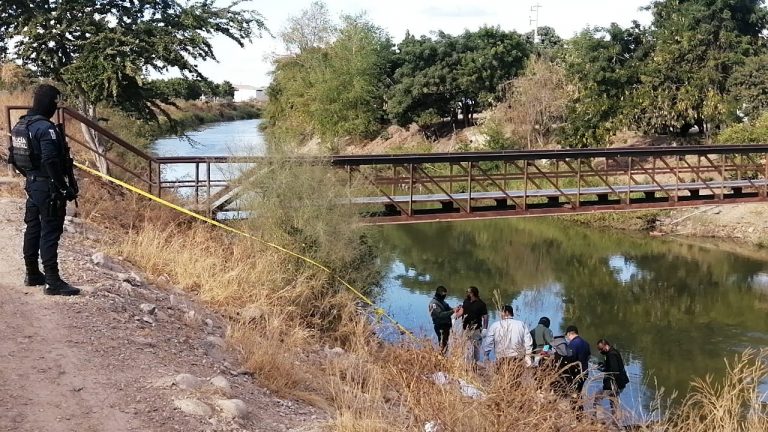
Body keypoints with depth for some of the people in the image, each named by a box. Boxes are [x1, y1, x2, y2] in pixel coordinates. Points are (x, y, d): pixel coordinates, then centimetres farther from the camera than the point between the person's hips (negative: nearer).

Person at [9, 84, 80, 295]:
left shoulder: (20, 125, 9)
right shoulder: (46, 129, -20)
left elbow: (14, 158, 15)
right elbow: (51, 162, -25)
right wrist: (65, 188, -20)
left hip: (32, 185, 9)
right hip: (47, 188, -9)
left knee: (33, 229, 17)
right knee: (50, 233, -7)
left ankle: (32, 275, 28)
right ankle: (53, 282, -5)